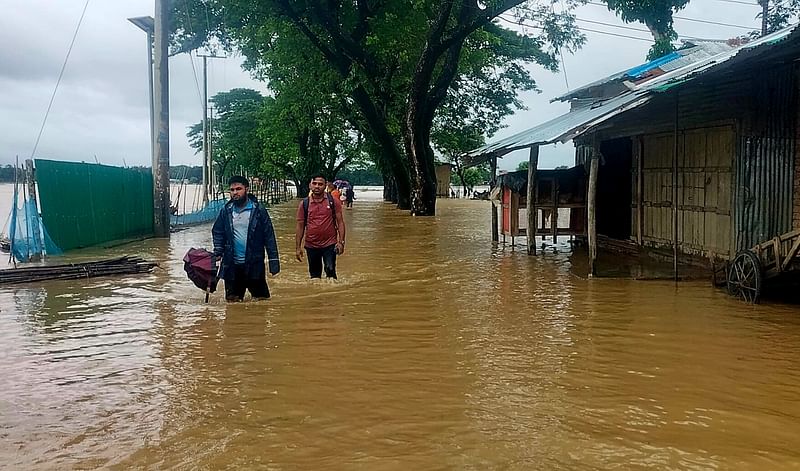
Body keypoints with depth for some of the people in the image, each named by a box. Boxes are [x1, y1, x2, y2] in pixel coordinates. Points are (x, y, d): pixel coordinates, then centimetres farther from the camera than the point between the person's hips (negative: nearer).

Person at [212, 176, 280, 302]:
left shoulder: (258, 210, -4)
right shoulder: (226, 211, 6)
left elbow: (269, 236, -4)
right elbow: (217, 233, 12)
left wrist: (274, 260, -8)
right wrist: (218, 253, -4)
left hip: (254, 264, -3)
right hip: (231, 265, 3)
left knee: (261, 299, 4)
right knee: (233, 301, 12)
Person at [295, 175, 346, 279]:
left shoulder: (333, 201, -1)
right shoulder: (304, 204, 2)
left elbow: (340, 222, -1)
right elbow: (300, 226, 5)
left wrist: (341, 242, -10)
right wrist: (298, 247, 2)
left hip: (330, 245, -2)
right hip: (311, 246, 2)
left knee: (330, 271, -10)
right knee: (314, 275, 12)